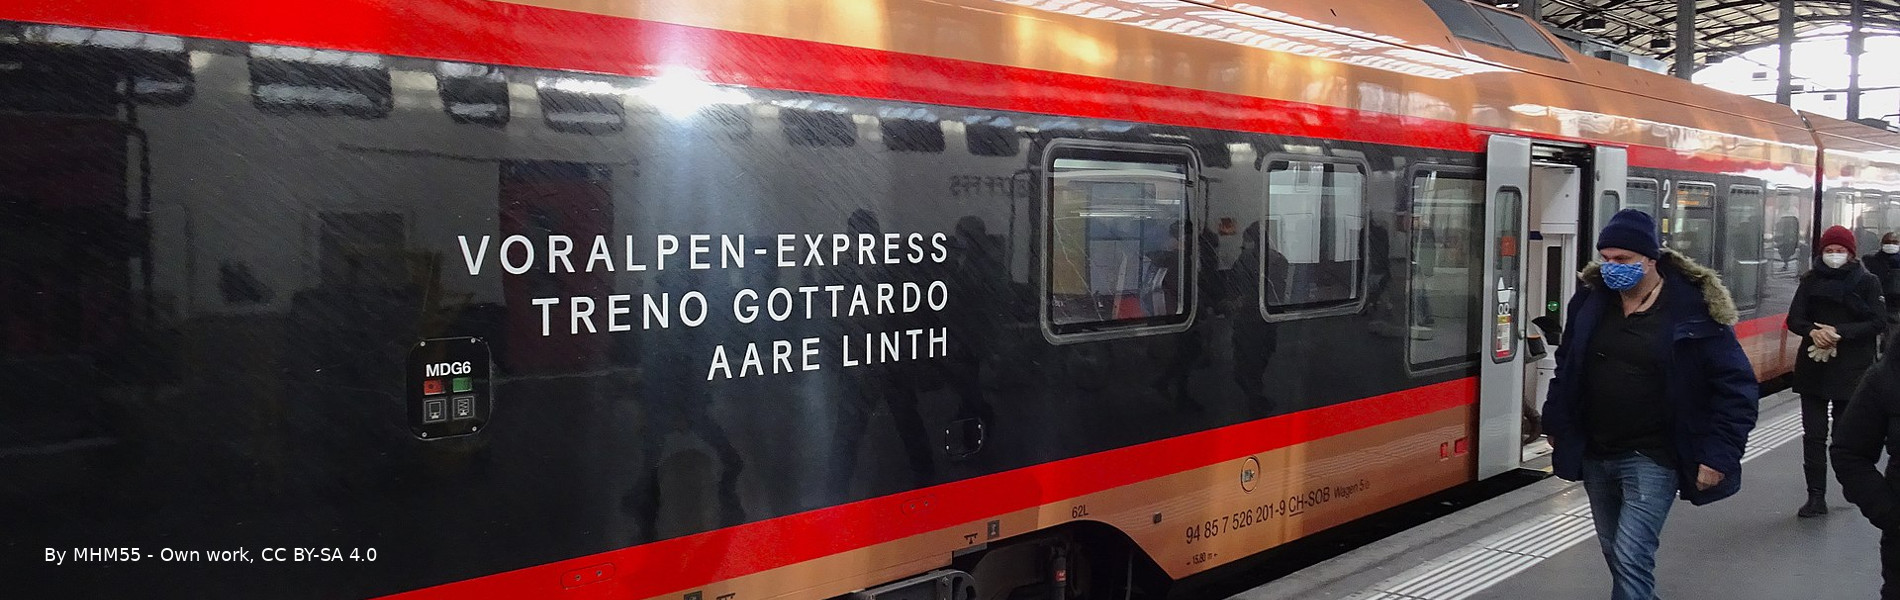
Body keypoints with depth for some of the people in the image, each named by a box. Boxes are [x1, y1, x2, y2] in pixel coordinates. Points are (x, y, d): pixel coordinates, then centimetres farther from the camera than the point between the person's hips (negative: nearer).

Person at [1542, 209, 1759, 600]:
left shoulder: (1694, 307, -12)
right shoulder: (1591, 299, 2)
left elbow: (1736, 385, -8)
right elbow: (1566, 367, 17)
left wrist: (1718, 455, -12)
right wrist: (1555, 424, 17)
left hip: (1651, 460, -5)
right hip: (1594, 456, 5)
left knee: (1631, 557, -12)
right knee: (1615, 553, 17)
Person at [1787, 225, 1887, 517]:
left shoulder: (1866, 282, 0)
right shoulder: (1811, 280, 6)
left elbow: (1878, 323, -7)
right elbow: (1794, 319, 3)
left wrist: (1839, 333, -19)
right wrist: (1813, 332, -19)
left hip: (1851, 370, -2)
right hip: (1814, 366, 2)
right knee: (1813, 434, 1)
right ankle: (1816, 497, 7)